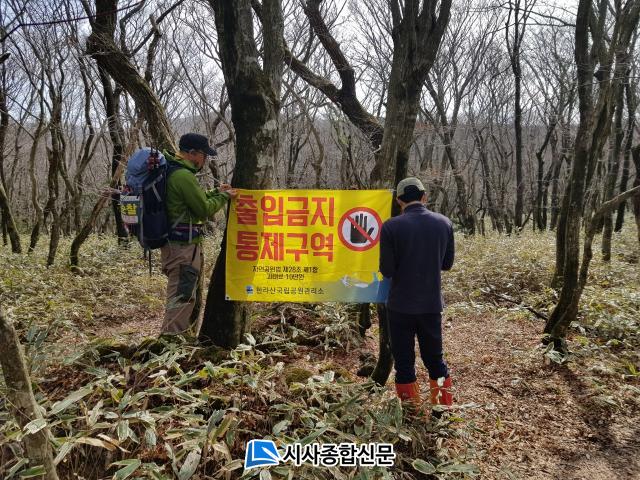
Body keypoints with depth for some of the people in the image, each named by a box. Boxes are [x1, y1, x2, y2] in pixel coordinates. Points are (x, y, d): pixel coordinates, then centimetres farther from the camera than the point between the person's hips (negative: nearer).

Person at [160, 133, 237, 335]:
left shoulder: (175, 171, 15)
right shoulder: (184, 176, -18)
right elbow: (204, 209, -15)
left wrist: (216, 192, 15)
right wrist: (224, 197, 0)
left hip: (184, 244, 11)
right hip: (183, 247, -11)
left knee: (193, 296, 20)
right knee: (182, 297, -7)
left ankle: (188, 337, 32)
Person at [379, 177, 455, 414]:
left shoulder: (391, 227, -14)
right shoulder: (444, 223, -2)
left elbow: (387, 270, -12)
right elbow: (447, 263, 6)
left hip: (401, 305, -3)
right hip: (432, 304, 3)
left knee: (404, 362, 9)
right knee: (435, 359, 18)